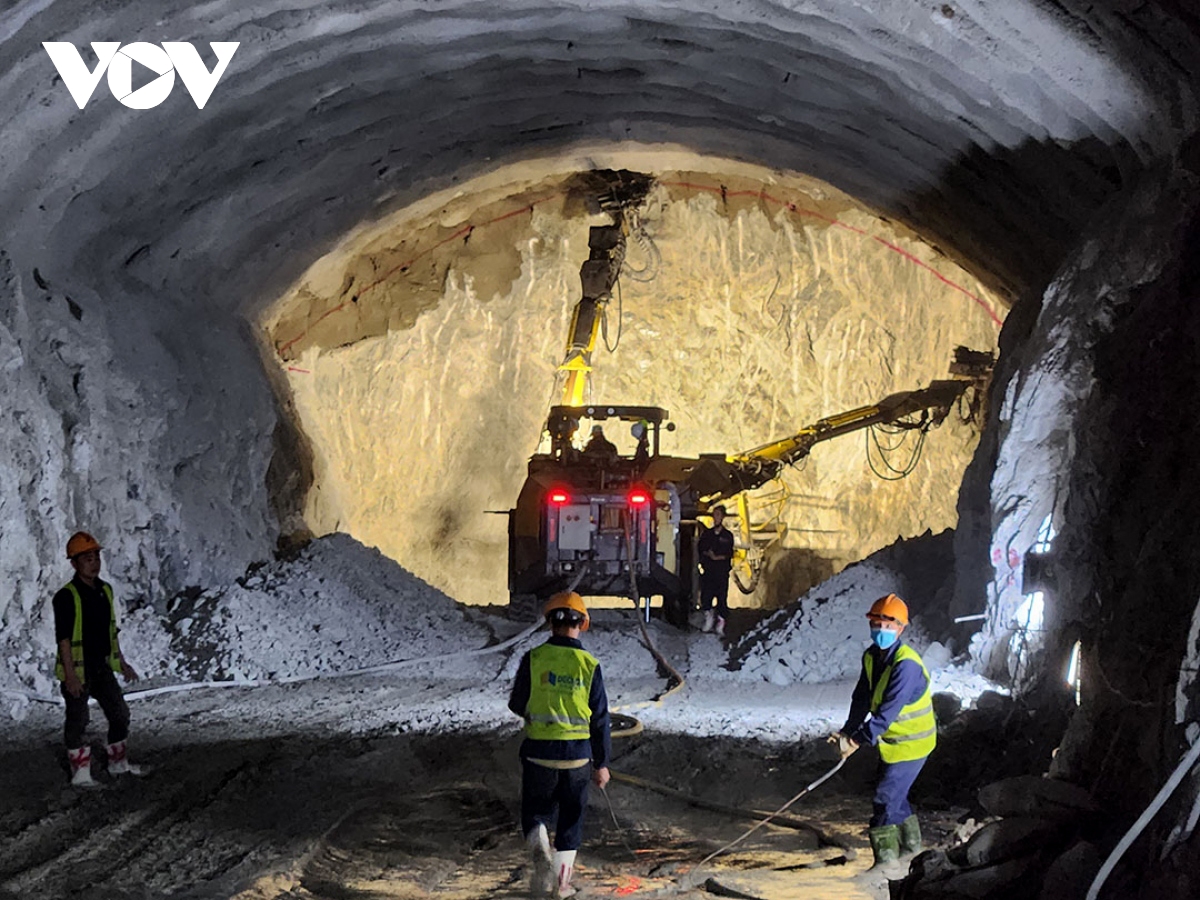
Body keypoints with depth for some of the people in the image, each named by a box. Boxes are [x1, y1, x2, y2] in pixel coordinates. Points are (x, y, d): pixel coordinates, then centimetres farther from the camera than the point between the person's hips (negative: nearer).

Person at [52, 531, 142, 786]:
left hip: (103, 665, 7)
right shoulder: (66, 596, -16)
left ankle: (118, 763, 27)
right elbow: (63, 638, -18)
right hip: (78, 669, -7)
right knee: (77, 720, 3)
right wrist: (70, 675, -22)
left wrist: (122, 662, 18)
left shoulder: (105, 590, 7)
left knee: (120, 713, 11)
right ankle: (80, 772, 12)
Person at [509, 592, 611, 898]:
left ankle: (540, 847, -15)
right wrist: (602, 763, 9)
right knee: (571, 817, 15)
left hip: (539, 752, -1)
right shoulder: (589, 664, -4)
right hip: (578, 754, 1)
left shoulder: (533, 658, -7)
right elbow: (600, 719, 0)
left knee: (536, 809, 15)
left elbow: (517, 704, 2)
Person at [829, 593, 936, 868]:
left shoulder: (906, 664, -28)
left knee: (886, 799, -11)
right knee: (894, 794, 22)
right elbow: (862, 699, 5)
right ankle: (911, 844, 41)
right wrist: (848, 732, -8)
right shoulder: (871, 657, 0)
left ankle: (886, 862, -2)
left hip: (910, 742, -9)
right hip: (891, 740, 9)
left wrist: (859, 740, -34)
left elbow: (888, 711, -32)